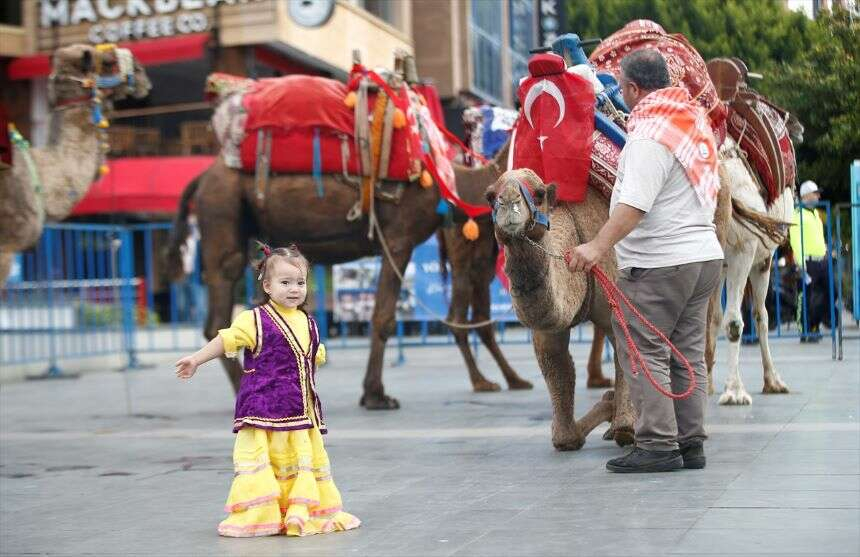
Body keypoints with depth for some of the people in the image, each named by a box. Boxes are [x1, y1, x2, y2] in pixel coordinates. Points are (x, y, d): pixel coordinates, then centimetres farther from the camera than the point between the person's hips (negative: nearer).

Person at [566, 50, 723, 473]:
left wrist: (598, 246, -34)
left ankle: (658, 445, -5)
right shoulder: (694, 118, 13)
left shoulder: (649, 136, -15)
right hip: (705, 253, 9)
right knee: (689, 353, 12)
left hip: (659, 263, -9)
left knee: (643, 351, -4)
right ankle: (691, 444, 15)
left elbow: (635, 204, -27)